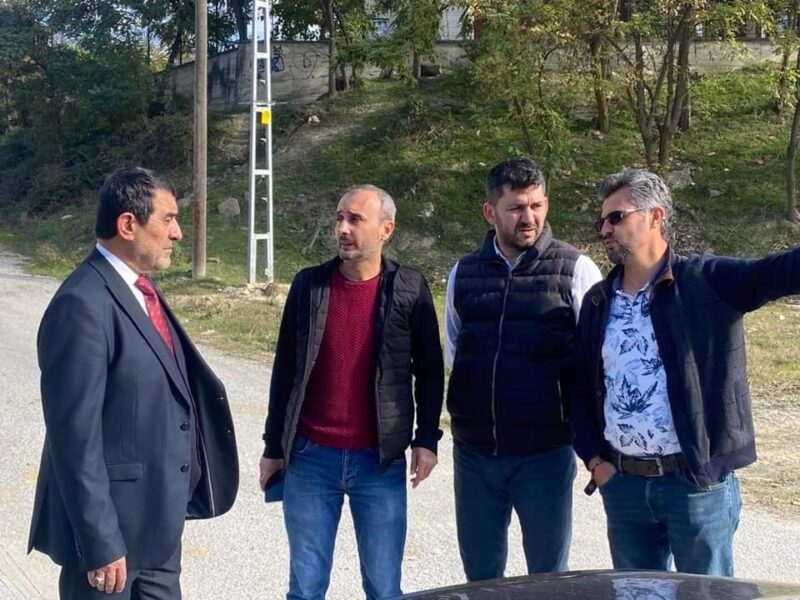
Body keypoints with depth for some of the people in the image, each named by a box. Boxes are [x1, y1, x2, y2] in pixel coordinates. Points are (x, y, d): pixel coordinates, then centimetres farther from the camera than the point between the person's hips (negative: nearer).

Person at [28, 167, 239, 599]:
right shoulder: (83, 306, -21)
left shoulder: (138, 289, 8)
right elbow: (75, 437, -23)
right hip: (113, 521, -9)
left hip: (158, 517, 9)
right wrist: (100, 544, -22)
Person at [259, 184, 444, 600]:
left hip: (381, 461, -1)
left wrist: (427, 439, -2)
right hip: (310, 457, 1)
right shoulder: (308, 285, 1)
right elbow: (285, 369, 7)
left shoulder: (409, 289, -2)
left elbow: (429, 370, 6)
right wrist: (273, 447, 7)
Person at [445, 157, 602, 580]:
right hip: (473, 451, 4)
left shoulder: (575, 270, -5)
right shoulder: (464, 273, 7)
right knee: (479, 576, 15)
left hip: (545, 452, -3)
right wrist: (475, 395, 10)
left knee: (549, 577, 9)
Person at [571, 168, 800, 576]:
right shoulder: (598, 302, 9)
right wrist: (594, 459, 4)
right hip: (621, 483, 5)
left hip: (697, 481, -5)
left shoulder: (708, 282, -6)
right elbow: (581, 388, 14)